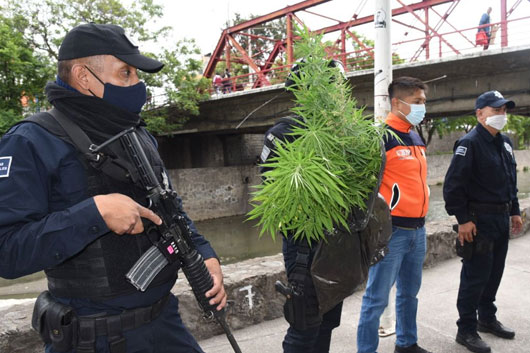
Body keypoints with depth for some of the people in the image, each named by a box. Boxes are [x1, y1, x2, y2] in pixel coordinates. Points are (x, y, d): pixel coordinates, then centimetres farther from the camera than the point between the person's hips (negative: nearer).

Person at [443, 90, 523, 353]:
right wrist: (463, 220, -20)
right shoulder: (470, 143, -14)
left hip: (502, 219, 8)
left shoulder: (505, 142, 13)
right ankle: (466, 330, 11)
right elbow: (453, 184, -19)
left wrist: (514, 211, 19)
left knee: (494, 272, 17)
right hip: (479, 221, -8)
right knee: (475, 276, -2)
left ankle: (487, 318, 34)